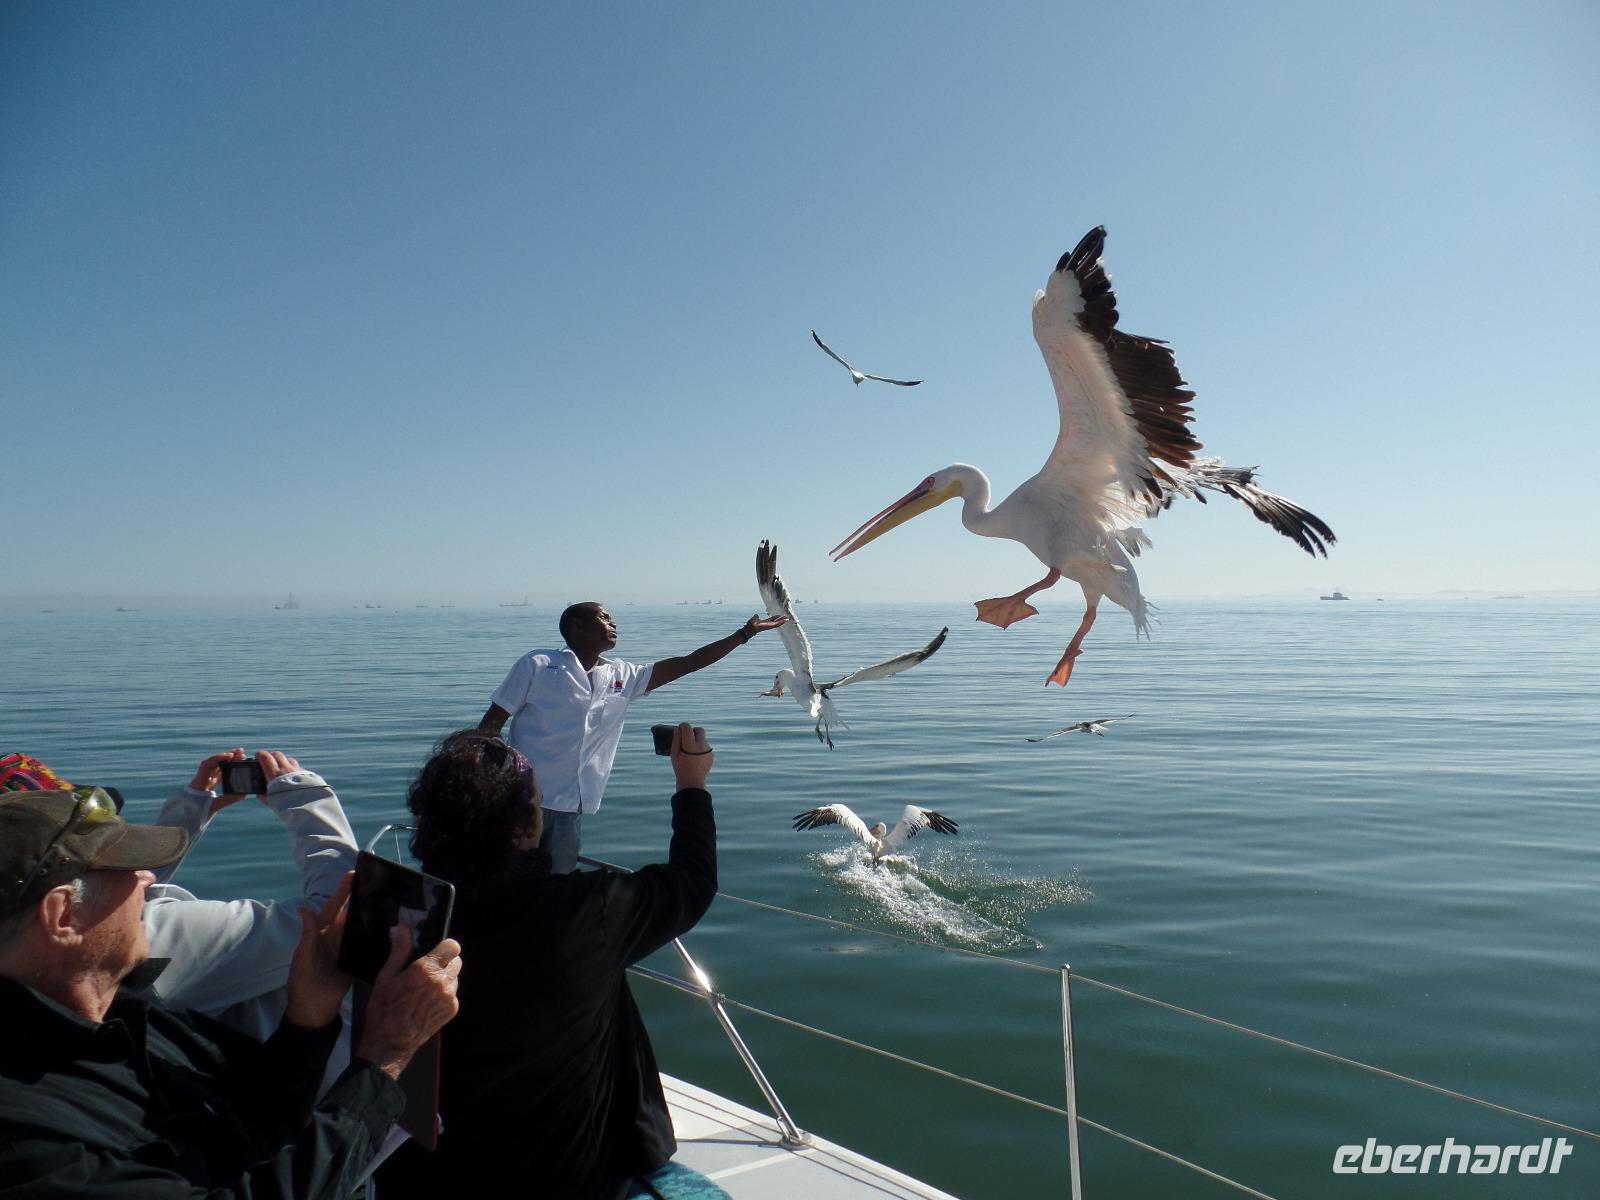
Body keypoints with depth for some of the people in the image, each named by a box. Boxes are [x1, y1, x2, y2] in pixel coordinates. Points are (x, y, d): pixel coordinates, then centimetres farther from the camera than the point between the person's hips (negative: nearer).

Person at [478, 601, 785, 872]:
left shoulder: (623, 677, 12)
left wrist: (745, 633, 14)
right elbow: (491, 724, -1)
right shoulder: (537, 665, -1)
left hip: (571, 811, 5)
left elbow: (688, 663, 14)